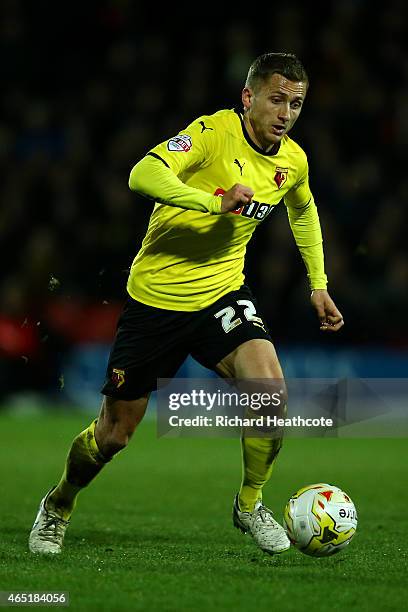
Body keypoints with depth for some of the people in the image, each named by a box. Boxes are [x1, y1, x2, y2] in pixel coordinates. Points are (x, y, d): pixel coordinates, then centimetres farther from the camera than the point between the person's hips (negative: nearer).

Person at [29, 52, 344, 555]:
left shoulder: (293, 162, 1)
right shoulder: (215, 132, -18)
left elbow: (303, 212, 25)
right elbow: (143, 175, -33)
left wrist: (318, 285, 21)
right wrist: (216, 201, -43)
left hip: (222, 292, 4)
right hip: (156, 296, -4)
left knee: (270, 388, -24)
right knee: (113, 435, 4)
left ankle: (249, 505, -1)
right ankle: (57, 507, 34)